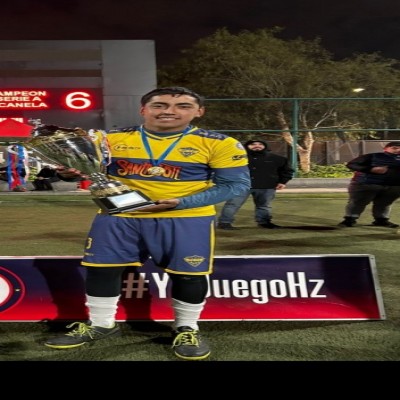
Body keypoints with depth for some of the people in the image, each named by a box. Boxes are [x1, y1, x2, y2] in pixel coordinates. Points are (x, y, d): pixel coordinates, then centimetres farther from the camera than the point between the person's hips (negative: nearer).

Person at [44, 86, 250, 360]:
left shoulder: (218, 143, -8)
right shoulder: (110, 139, 2)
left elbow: (236, 184, -9)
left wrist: (180, 203, -19)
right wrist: (70, 171, -12)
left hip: (186, 219, -2)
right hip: (118, 216, 3)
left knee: (189, 274, 3)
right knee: (100, 269, 6)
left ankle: (187, 329, 27)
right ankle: (101, 324, 27)